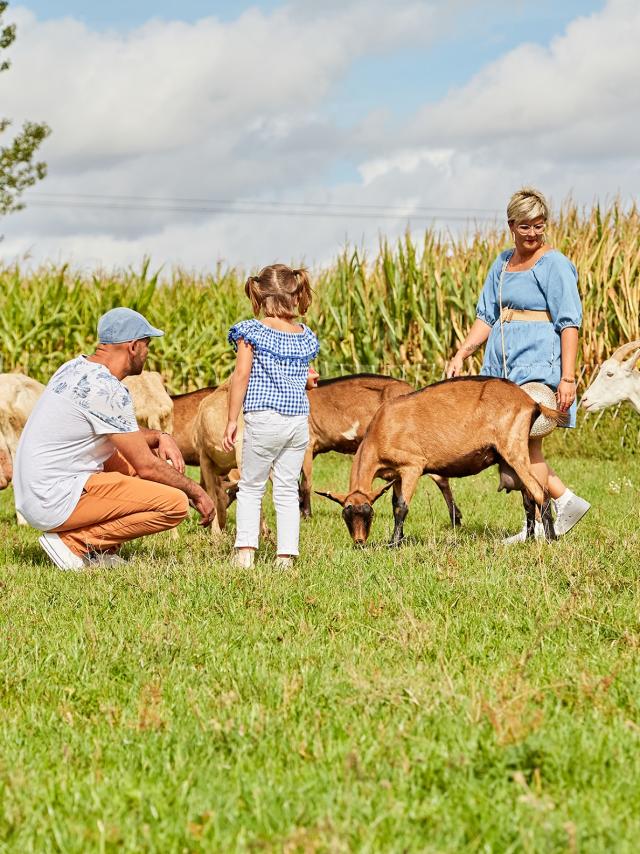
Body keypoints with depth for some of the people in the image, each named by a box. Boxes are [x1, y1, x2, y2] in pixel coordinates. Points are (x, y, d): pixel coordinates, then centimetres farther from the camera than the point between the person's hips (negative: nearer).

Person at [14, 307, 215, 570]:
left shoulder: (75, 368, 11)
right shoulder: (107, 391, -18)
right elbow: (147, 468, -13)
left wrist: (159, 436, 11)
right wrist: (196, 492, 1)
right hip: (56, 503, -10)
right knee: (175, 504, -16)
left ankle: (97, 550, 11)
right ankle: (74, 542, -9)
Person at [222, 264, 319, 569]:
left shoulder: (252, 331, -4)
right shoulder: (304, 336, 8)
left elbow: (241, 376, -8)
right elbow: (304, 378, 11)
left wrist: (232, 420, -4)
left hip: (264, 418, -4)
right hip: (299, 418, 4)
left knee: (251, 487, 6)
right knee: (288, 489, 10)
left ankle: (245, 551, -3)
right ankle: (286, 554, 6)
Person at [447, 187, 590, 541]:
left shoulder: (554, 265, -7)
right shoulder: (503, 262, 15)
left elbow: (569, 323, -11)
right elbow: (486, 316, 18)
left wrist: (567, 377, -18)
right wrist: (461, 354, 5)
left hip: (537, 363, -8)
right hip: (503, 364, 8)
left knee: (527, 442, -8)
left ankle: (538, 526, 2)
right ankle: (567, 501, 18)